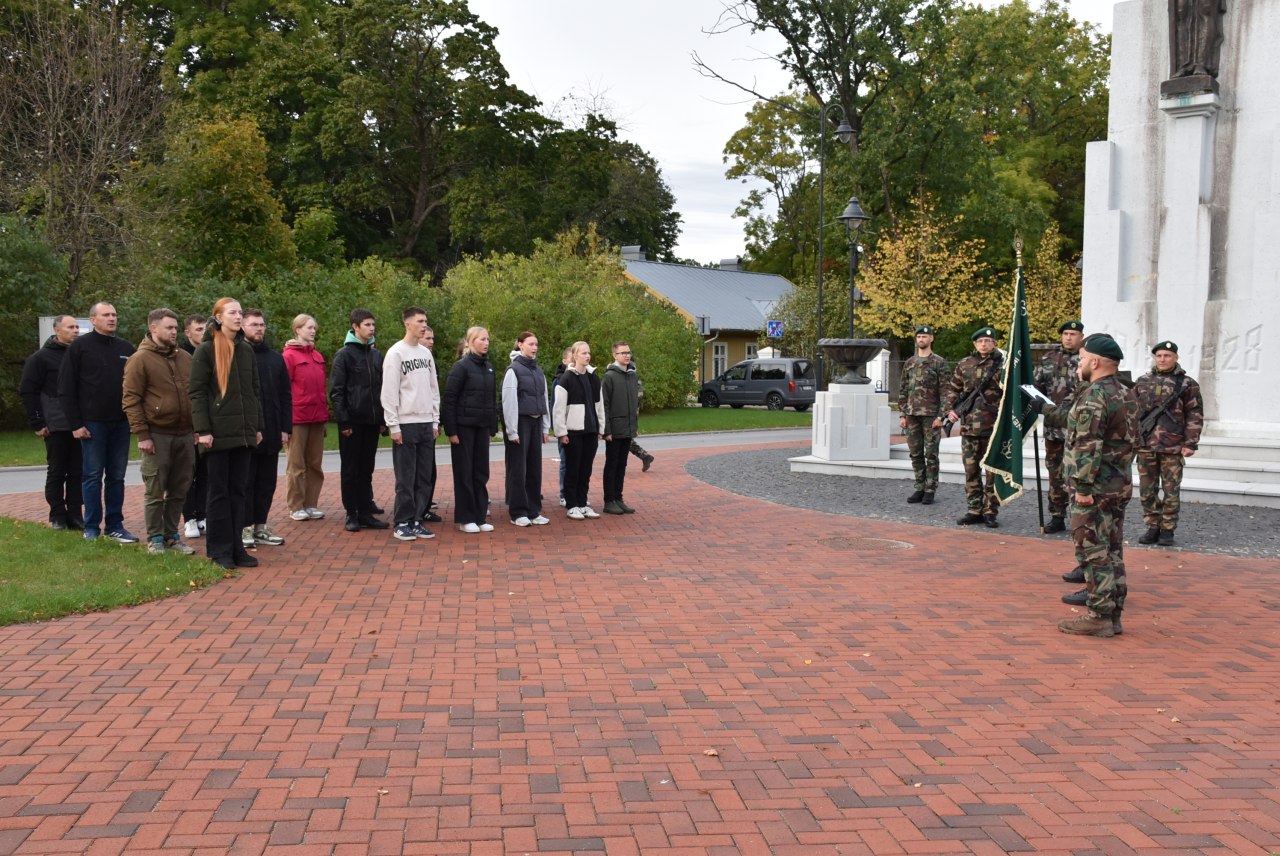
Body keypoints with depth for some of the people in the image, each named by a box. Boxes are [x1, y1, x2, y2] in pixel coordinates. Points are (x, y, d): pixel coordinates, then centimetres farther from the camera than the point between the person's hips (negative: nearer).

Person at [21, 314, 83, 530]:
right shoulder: (41, 358, -2)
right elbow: (28, 391, -3)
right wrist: (37, 423, -8)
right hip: (56, 427, -4)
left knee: (77, 472, 4)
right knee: (56, 472, 3)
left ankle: (75, 515, 10)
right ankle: (57, 516, 10)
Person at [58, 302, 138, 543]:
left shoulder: (126, 348, 10)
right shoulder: (79, 346, -2)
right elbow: (66, 389, -4)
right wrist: (75, 423, -9)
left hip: (121, 423, 4)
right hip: (92, 422, -4)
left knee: (116, 477, 7)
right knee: (92, 476, 1)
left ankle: (115, 526, 13)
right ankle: (92, 527, 9)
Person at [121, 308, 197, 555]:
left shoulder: (185, 358, 12)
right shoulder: (140, 359, -5)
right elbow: (131, 400, -8)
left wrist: (198, 428, 13)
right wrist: (142, 435, -13)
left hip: (185, 435, 5)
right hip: (157, 435, -5)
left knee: (179, 490, 9)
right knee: (155, 492, 2)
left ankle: (171, 535, 20)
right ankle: (155, 538, 12)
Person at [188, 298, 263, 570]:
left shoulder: (246, 350, 12)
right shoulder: (206, 350, -4)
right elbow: (196, 392, -8)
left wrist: (257, 426, 11)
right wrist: (203, 430, -14)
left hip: (243, 432, 5)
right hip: (218, 433, -5)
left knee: (239, 490, 8)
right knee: (220, 491, 1)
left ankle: (235, 546, 14)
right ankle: (220, 549, 8)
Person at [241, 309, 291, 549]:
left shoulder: (275, 359, 12)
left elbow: (285, 396, 13)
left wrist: (285, 428, 5)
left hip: (271, 433, 5)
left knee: (267, 483, 9)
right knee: (245, 482, 2)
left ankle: (260, 526, 18)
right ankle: (245, 528, 8)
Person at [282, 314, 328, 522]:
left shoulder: (318, 356, 14)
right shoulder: (289, 355, -5)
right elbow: (284, 388, -8)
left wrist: (325, 415, 12)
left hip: (317, 418, 6)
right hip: (298, 418, -6)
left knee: (315, 464, 9)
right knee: (296, 465, 2)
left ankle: (311, 504, 18)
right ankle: (296, 507, 9)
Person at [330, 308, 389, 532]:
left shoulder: (376, 355, 13)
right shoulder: (344, 354, -4)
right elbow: (336, 391, -8)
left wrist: (382, 419, 9)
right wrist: (344, 421, -14)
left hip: (372, 421, 5)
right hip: (352, 422, -5)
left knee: (367, 469, 9)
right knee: (350, 470, 2)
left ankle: (365, 512, 15)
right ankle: (352, 514, 8)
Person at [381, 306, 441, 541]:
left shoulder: (426, 353, 13)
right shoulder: (396, 353, -6)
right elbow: (388, 392, -10)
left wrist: (435, 421, 11)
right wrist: (393, 425, -13)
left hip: (426, 424, 6)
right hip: (406, 424, -6)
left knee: (425, 477, 7)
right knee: (405, 478, -2)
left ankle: (417, 520, 14)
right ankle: (401, 523, 6)